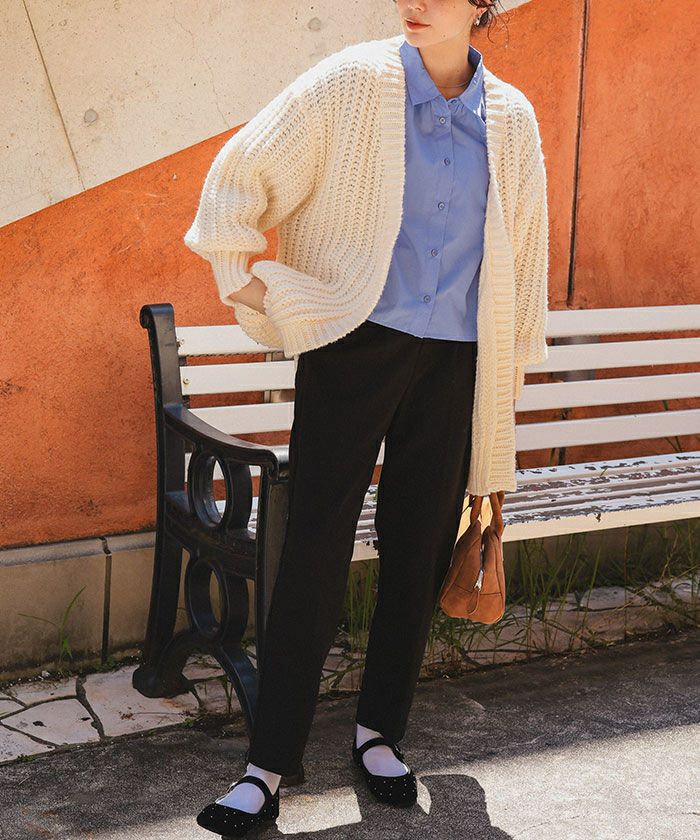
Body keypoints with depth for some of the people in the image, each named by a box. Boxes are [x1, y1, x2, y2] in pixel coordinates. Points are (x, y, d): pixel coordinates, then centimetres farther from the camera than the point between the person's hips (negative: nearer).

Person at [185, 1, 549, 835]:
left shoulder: (512, 119, 6)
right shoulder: (349, 84, -4)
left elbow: (522, 249, 16)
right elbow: (241, 175, 0)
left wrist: (511, 354, 18)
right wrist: (246, 282, -2)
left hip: (453, 366, 3)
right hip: (354, 350, -3)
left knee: (418, 553, 9)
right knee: (314, 553, -4)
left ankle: (379, 730, 28)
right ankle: (269, 765, 5)